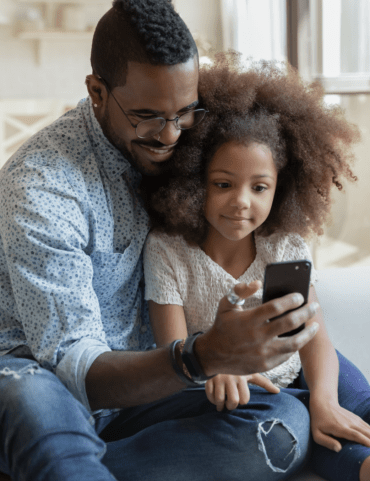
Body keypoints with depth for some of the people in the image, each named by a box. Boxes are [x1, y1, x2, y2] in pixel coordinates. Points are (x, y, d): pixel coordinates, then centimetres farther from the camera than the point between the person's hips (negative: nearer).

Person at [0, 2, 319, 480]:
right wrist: (206, 357, -42)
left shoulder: (171, 143, 0)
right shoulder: (41, 188, -21)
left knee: (286, 424, -22)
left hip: (135, 382, 7)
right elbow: (74, 367, -26)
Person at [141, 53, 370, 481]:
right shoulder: (167, 251, -13)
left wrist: (323, 398, -32)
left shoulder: (287, 246, -5)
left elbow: (313, 336, -12)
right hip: (227, 393, -4)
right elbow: (173, 348, -17)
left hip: (293, 371, 4)